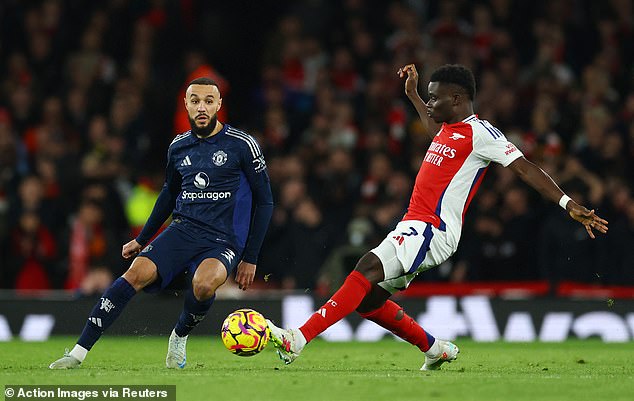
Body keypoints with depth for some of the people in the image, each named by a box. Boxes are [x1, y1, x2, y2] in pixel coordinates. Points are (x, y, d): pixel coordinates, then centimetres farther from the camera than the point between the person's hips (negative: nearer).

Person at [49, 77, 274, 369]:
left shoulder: (242, 145, -4)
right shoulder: (178, 146, 10)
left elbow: (264, 202, 2)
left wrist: (251, 258, 1)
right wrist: (142, 239, 27)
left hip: (223, 241, -3)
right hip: (183, 228, 3)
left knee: (205, 283, -36)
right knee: (138, 272, -23)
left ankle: (180, 336, -2)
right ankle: (78, 353, -22)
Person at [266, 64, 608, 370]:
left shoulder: (479, 132, -7)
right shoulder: (449, 127, 20)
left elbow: (524, 168, -11)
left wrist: (567, 203, -18)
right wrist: (412, 95, 51)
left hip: (432, 231, -10)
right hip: (413, 227, 10)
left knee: (369, 268, -27)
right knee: (367, 299, 7)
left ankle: (298, 339, -38)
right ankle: (436, 350, 20)